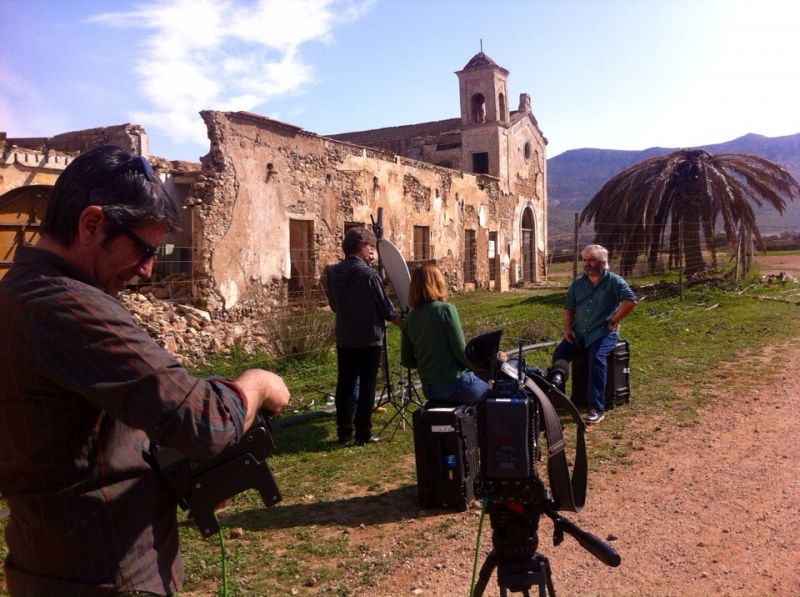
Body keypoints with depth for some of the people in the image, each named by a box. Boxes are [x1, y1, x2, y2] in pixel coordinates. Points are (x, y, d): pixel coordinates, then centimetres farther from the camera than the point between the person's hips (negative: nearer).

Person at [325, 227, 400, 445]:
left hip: (344, 339, 5)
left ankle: (344, 432, 16)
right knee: (366, 386, 3)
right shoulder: (369, 274, -15)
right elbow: (386, 309, -9)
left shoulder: (332, 272, 1)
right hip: (369, 339, -5)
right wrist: (403, 323, 5)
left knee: (344, 385, 11)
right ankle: (363, 433, 6)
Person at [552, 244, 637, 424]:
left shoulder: (614, 281, -4)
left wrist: (613, 321, -14)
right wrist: (568, 329, 2)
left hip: (604, 332, -5)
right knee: (559, 355, -14)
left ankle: (596, 409, -28)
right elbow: (569, 308, 16)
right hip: (579, 332, 5)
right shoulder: (577, 283, 11)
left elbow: (630, 301, -15)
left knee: (597, 358, -32)